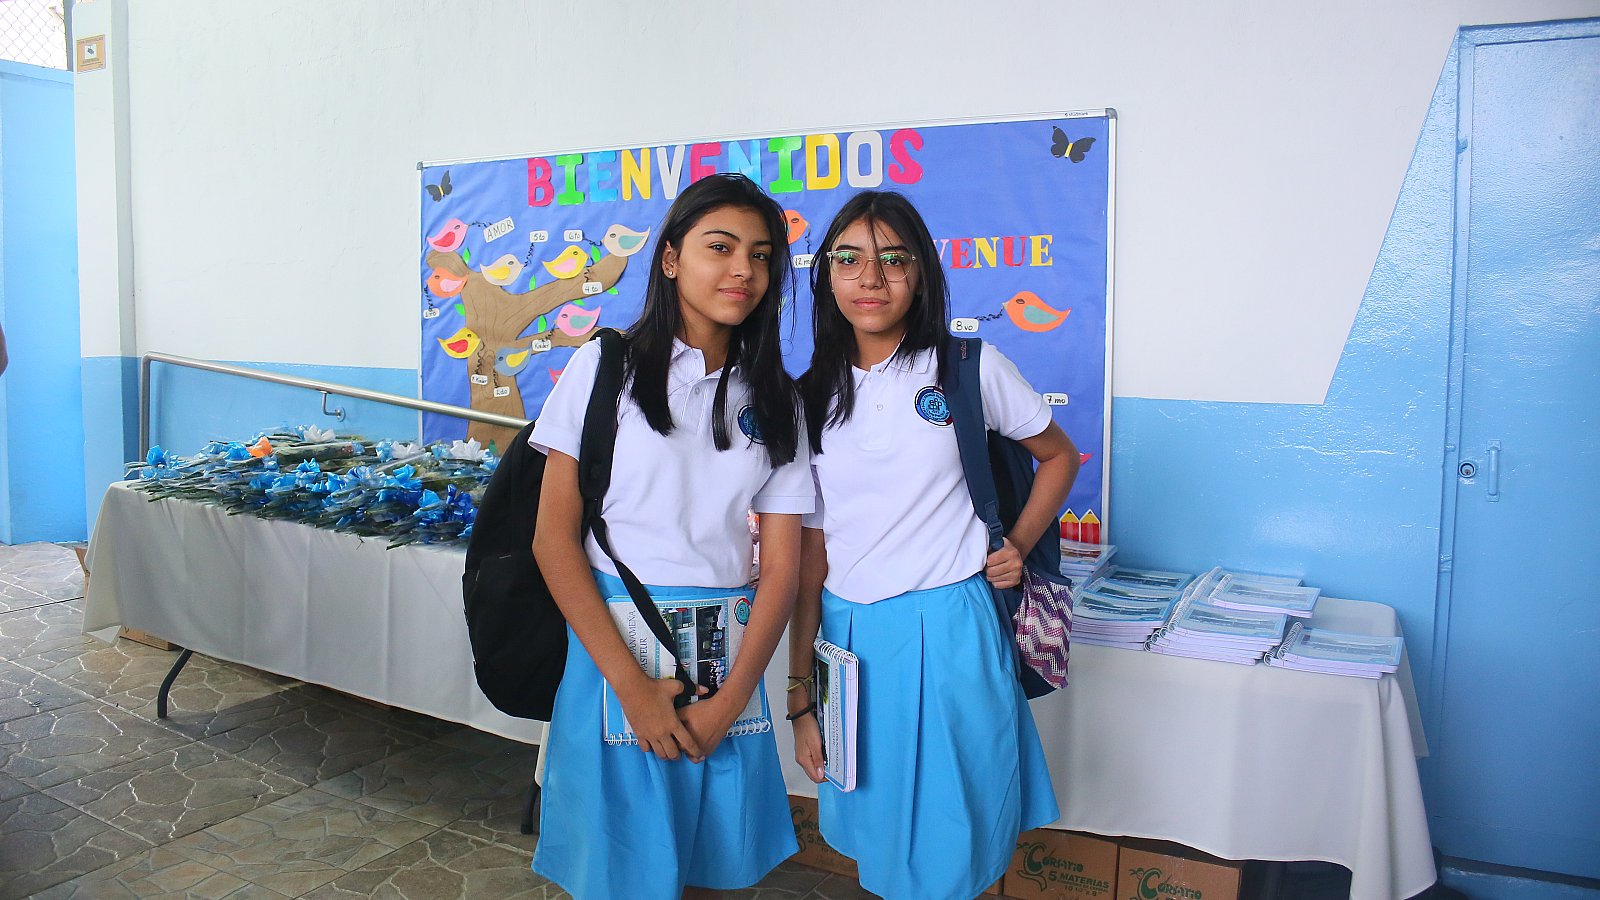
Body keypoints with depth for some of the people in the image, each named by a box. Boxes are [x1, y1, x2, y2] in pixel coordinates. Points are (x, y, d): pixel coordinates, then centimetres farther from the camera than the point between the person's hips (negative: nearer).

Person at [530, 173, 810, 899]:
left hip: (727, 656, 3)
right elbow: (553, 537, -7)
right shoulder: (606, 367, -3)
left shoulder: (775, 400, 6)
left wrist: (733, 697, -10)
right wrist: (631, 683, -13)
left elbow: (782, 563, 2)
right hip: (615, 648, -3)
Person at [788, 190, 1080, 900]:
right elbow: (810, 553, 5)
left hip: (950, 633, -3)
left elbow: (1059, 455, 13)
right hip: (851, 641, 3)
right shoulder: (812, 398, 5)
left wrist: (1018, 544, -4)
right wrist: (800, 699, 4)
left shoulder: (968, 367, -2)